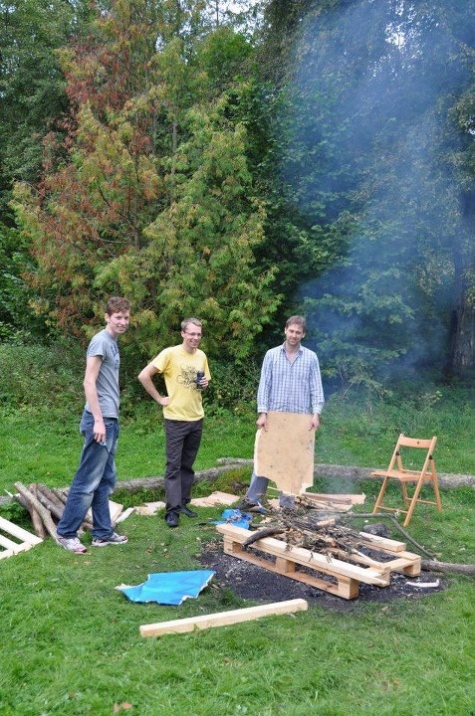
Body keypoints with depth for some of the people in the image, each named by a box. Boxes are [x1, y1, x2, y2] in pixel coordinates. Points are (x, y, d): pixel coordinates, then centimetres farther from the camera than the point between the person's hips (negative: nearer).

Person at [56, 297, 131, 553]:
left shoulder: (113, 343, 16)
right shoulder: (101, 341, -12)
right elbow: (89, 382, -18)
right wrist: (98, 420, -20)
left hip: (110, 419, 10)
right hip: (100, 420, -10)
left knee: (105, 481, 12)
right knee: (87, 481, -3)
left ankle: (103, 533, 20)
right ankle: (65, 533, 7)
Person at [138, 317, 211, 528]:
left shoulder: (201, 356, 6)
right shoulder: (170, 353, -12)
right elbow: (144, 376, -15)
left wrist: (205, 384, -2)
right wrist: (159, 398, -12)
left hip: (197, 418, 6)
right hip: (176, 419, -5)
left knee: (188, 465, 14)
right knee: (174, 465, -1)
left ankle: (183, 503, 25)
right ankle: (172, 510, 3)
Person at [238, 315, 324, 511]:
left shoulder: (311, 357, 3)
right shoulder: (272, 355, 3)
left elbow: (316, 388, 1)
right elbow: (264, 385, -1)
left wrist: (316, 413, -12)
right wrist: (262, 413, -10)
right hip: (275, 416, 0)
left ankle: (287, 504, 16)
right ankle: (252, 499, 8)